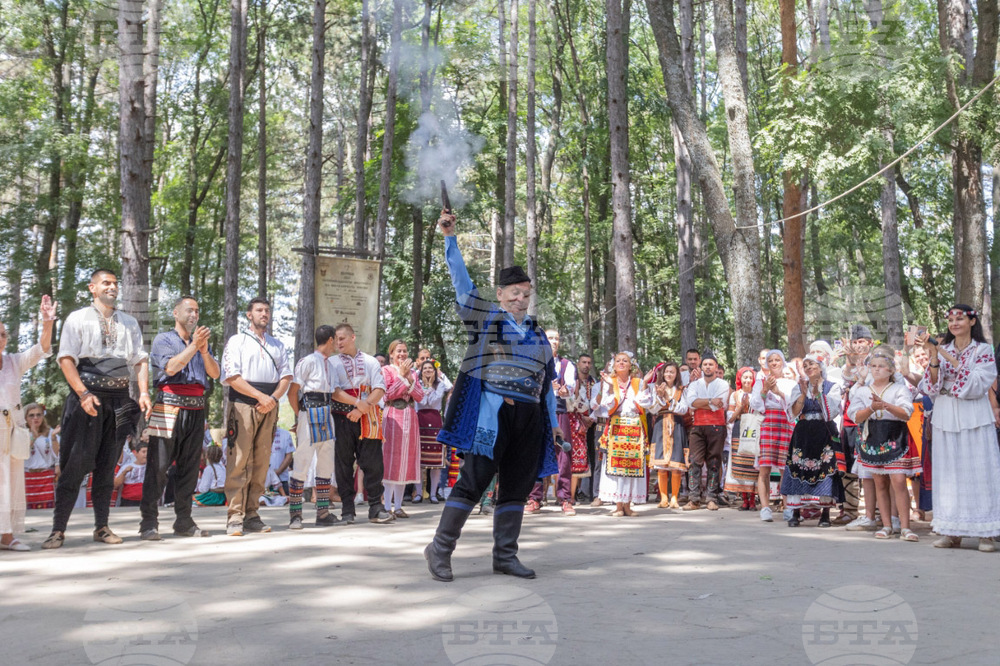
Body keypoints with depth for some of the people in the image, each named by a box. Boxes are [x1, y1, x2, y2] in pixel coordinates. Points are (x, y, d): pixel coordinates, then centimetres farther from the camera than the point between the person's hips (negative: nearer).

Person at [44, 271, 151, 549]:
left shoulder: (129, 323, 16)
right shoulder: (78, 319, 4)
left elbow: (140, 359, 11)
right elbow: (66, 359, -5)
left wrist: (144, 392, -4)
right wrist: (84, 394, -16)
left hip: (119, 398, 4)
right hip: (87, 395, -4)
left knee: (107, 465, 7)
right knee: (75, 463, -6)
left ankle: (101, 527, 13)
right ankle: (58, 529, -1)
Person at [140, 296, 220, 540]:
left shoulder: (201, 343, 22)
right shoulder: (163, 339, 6)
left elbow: (215, 373, 8)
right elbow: (171, 367, -11)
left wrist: (204, 350, -8)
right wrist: (194, 346, -14)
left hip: (196, 408, 5)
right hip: (170, 406, -5)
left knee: (189, 467, 5)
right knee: (158, 466, -7)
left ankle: (184, 522, 10)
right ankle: (149, 523, -5)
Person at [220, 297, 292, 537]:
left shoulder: (277, 344, 21)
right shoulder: (237, 341, 7)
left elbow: (286, 376, 12)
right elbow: (232, 377, -5)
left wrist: (273, 398, -7)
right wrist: (261, 396, -12)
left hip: (269, 407, 4)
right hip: (243, 405, -4)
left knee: (261, 463, 2)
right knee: (239, 462, -9)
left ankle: (252, 515, 6)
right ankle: (235, 518, -9)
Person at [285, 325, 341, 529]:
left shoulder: (329, 364, 15)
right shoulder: (307, 362, -7)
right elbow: (292, 392, -7)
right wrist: (300, 417, -5)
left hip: (326, 418, 8)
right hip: (310, 417, -8)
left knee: (326, 466, 9)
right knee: (302, 465, -6)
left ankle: (323, 513, 15)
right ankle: (295, 514, 1)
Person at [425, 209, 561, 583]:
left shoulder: (537, 334, 19)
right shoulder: (484, 318, 5)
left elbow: (546, 381, 21)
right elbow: (461, 281, -4)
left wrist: (553, 421, 17)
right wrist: (450, 238, -11)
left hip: (529, 417, 6)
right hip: (491, 412, -6)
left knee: (517, 486, 6)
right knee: (474, 481, -8)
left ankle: (505, 556, 15)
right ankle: (440, 549, 1)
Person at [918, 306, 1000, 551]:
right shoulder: (942, 349, 11)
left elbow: (978, 385, -11)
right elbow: (932, 387, 2)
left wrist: (952, 360, -15)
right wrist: (933, 358, -11)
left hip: (974, 418, -3)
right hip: (945, 417, 3)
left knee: (978, 470, -5)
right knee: (948, 472, 3)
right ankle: (952, 532, 8)